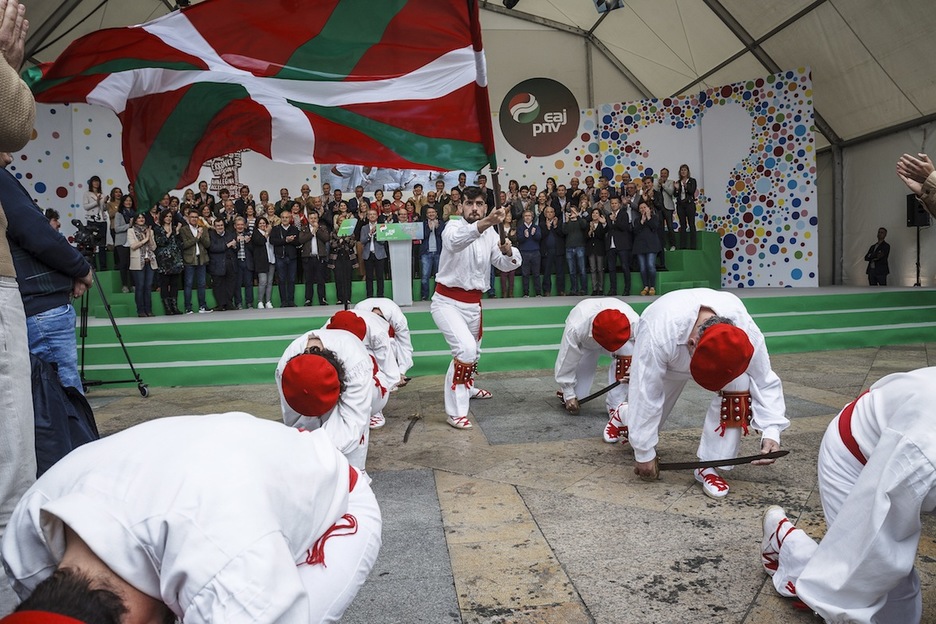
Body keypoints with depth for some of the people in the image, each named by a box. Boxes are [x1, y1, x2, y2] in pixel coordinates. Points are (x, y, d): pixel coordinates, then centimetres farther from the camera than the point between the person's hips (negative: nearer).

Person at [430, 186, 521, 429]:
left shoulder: (490, 234, 4)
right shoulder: (453, 227, -14)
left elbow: (506, 264, -7)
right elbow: (456, 241, -40)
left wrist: (509, 252, -32)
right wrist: (485, 223, -58)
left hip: (473, 303, 6)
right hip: (447, 301, -6)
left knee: (473, 350, 24)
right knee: (466, 349, -24)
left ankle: (467, 387, 55)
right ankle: (455, 410, -13)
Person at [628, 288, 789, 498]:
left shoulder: (746, 334, -39)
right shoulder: (657, 336, -47)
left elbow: (765, 382, -23)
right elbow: (646, 395, -38)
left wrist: (771, 431, -36)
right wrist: (644, 452, -29)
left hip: (721, 356, 1)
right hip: (668, 362, -1)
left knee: (739, 385, -28)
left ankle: (708, 466, -16)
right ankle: (625, 418, 45)